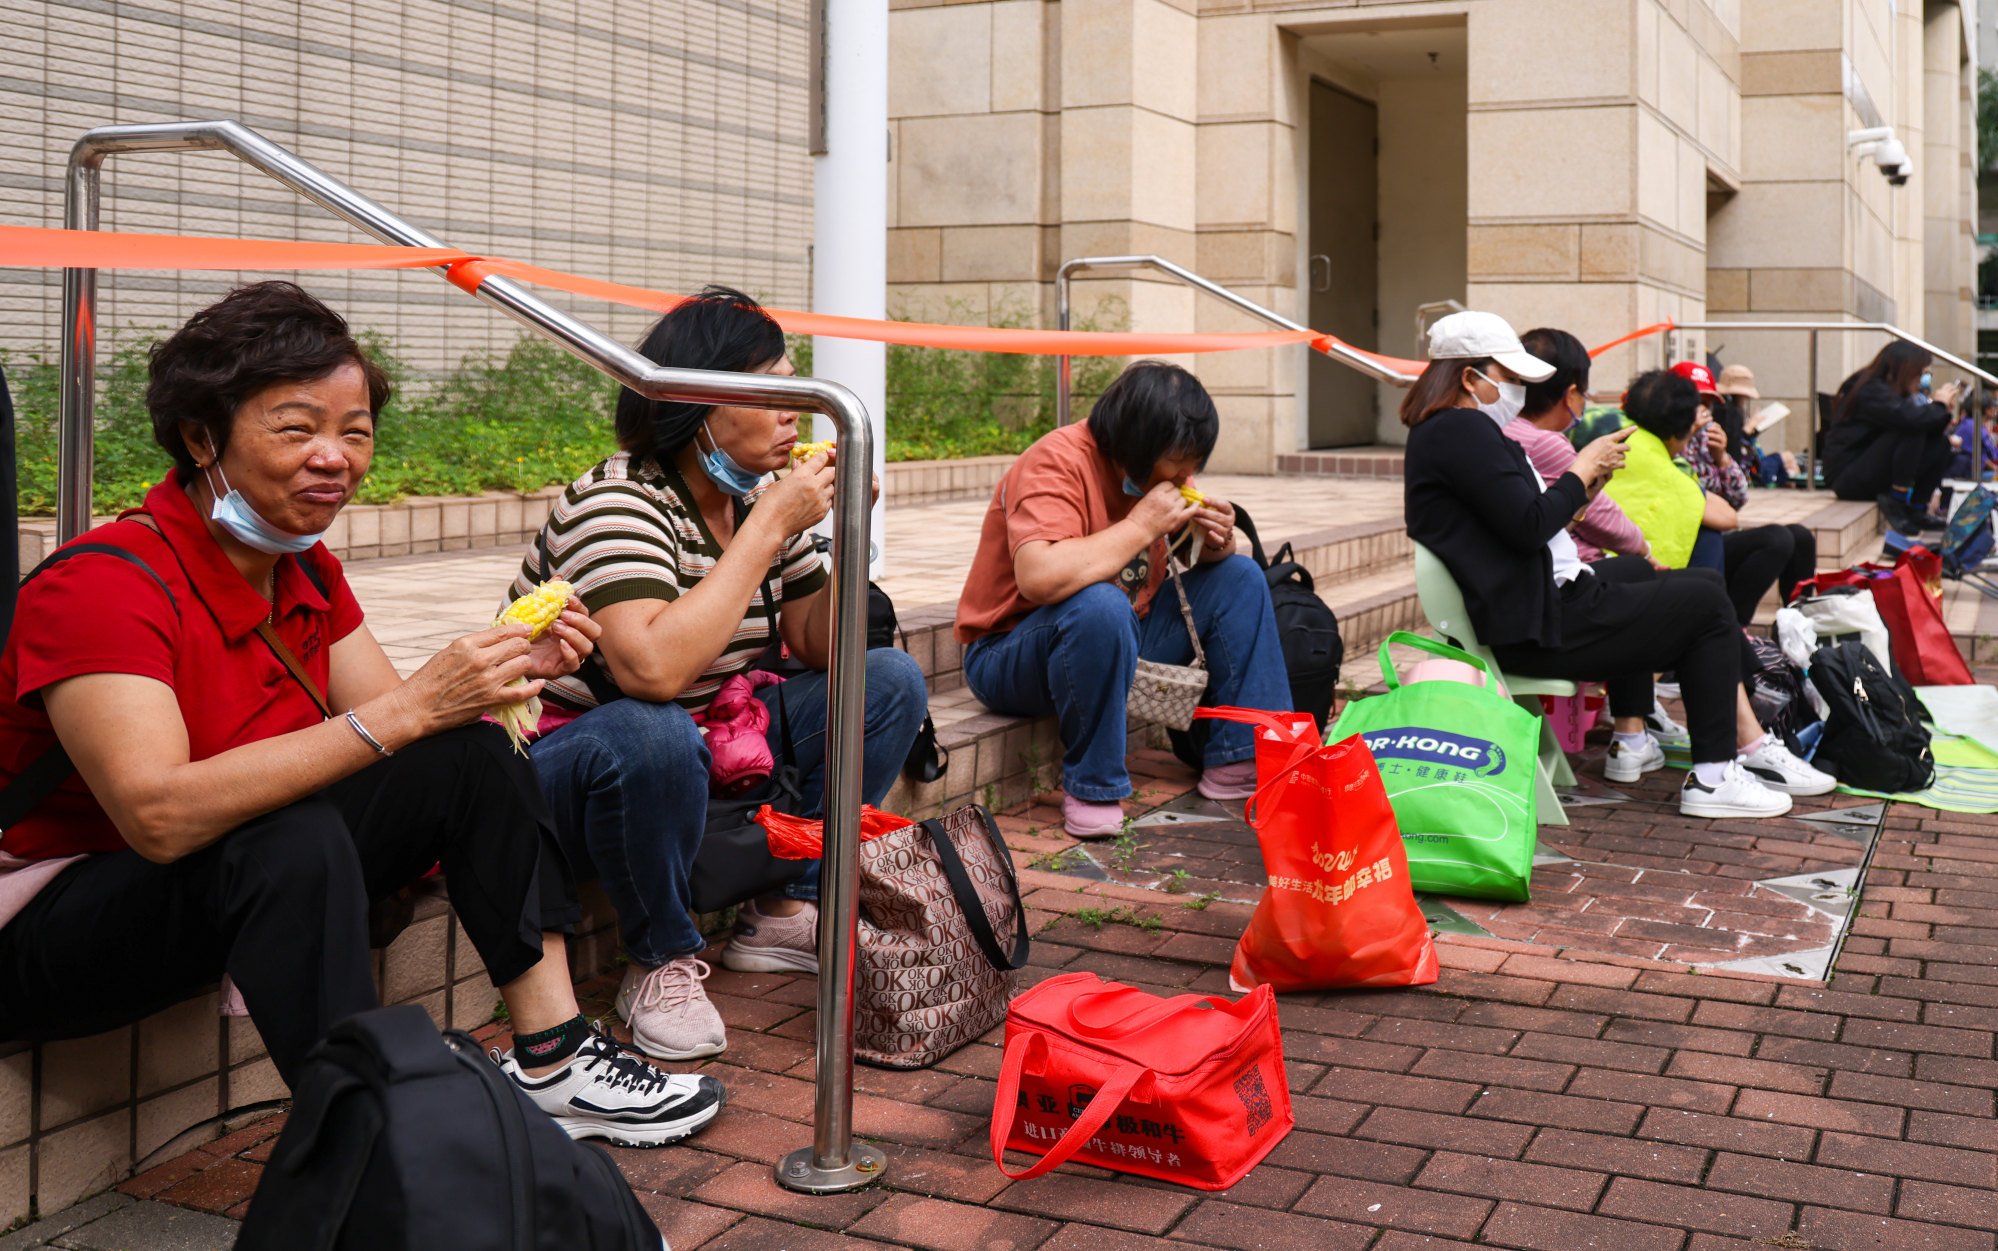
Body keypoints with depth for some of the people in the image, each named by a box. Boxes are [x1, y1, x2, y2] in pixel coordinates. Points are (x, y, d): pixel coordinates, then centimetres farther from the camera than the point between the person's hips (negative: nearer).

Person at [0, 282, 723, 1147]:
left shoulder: (306, 572, 3)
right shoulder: (102, 585, -24)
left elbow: (383, 737, 2)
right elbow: (160, 814, -37)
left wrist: (515, 672, -17)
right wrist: (409, 709, -38)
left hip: (239, 893, 8)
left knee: (472, 751, -5)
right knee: (295, 840, -36)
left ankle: (550, 1064, -7)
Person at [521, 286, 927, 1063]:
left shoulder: (762, 498, 0)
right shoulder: (618, 504, -23)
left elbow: (819, 650, 5)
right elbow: (652, 669, -40)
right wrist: (770, 528, -32)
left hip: (711, 750, 8)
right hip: (569, 762, -7)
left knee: (890, 681, -2)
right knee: (652, 736, -41)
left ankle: (782, 914, 2)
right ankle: (662, 962, -13)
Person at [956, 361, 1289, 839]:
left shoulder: (1155, 470, 2)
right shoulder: (1058, 462, -22)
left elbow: (1196, 562, 16)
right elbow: (1038, 578, -39)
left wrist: (1215, 542, -9)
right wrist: (1140, 527, -28)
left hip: (1118, 638, 8)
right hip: (1010, 654, -8)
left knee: (1240, 577, 3)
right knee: (1100, 605, -39)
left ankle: (1243, 760, 2)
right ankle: (1092, 786, -21)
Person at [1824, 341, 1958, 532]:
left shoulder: (1885, 389, 11)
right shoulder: (1871, 392, -18)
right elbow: (1913, 419, -32)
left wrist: (1943, 409, -7)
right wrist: (1939, 404, -13)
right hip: (1847, 478, -10)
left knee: (1940, 442, 0)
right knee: (1912, 431, -25)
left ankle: (1917, 509, 0)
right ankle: (1897, 501, -17)